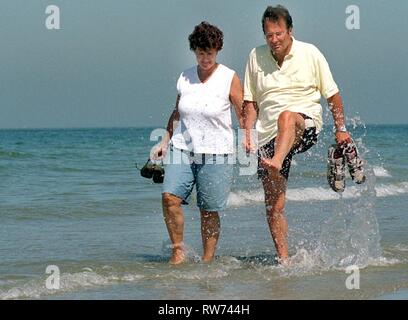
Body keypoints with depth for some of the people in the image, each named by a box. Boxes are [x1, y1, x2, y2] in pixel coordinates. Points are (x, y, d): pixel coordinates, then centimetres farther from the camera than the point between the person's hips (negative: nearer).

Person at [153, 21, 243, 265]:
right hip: (183, 149, 3)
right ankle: (178, 250, -3)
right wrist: (165, 142, 17)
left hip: (216, 153, -3)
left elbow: (243, 115, 0)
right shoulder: (185, 78, 9)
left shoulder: (229, 79, -3)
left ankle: (208, 260, 8)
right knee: (170, 197, -16)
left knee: (209, 211, -2)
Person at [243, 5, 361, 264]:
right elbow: (251, 101, 14)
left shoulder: (310, 53, 2)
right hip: (269, 135, 3)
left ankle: (275, 165, -63)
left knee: (287, 116, -41)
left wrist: (341, 129, 6)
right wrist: (248, 131, 2)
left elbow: (332, 94, 8)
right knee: (274, 203, -5)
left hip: (306, 126, -3)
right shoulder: (256, 57, 8)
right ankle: (284, 259, 1)